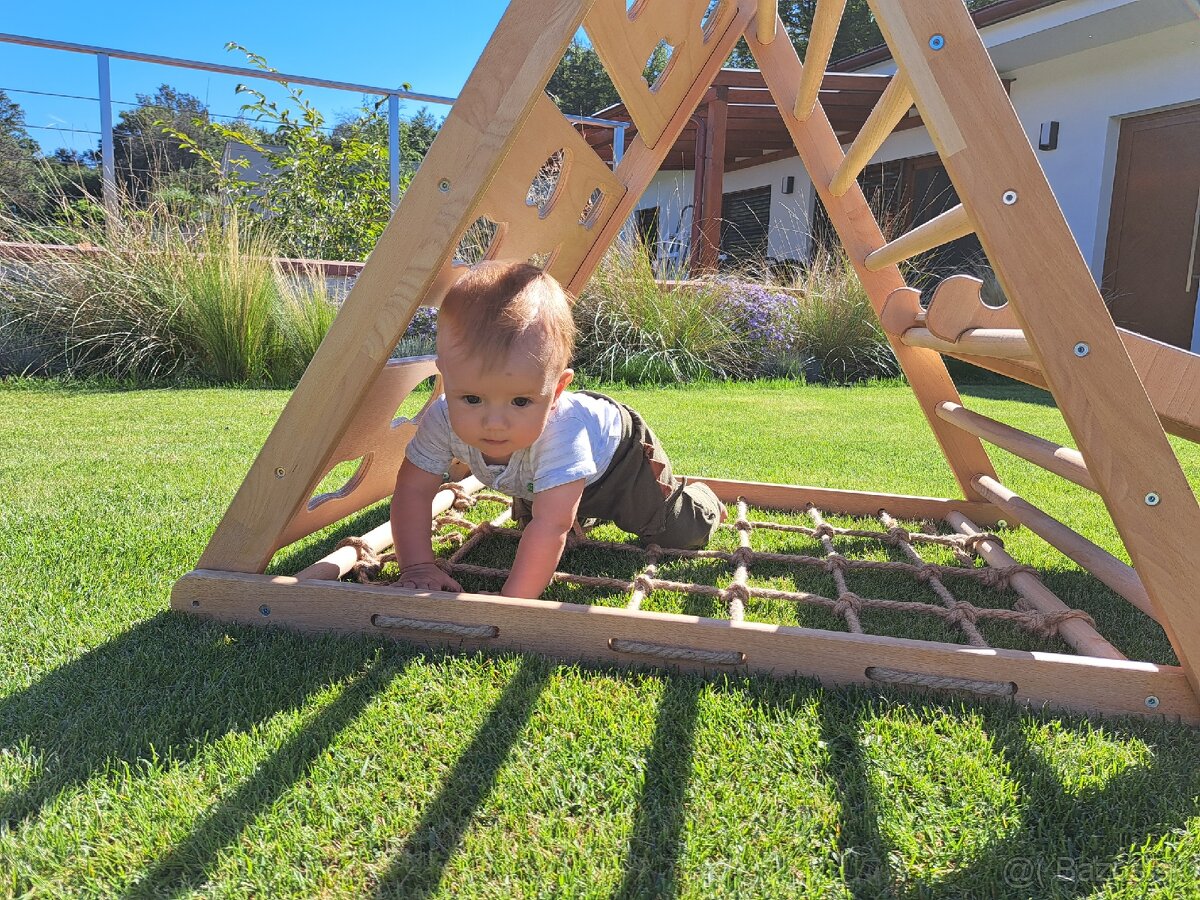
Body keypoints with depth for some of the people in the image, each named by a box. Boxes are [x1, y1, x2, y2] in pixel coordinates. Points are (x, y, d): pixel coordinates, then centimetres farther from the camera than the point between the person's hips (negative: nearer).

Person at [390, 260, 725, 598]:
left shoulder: (559, 434, -51)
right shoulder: (442, 421, -36)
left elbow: (552, 527, -54)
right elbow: (412, 492, -27)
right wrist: (417, 567, -37)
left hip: (618, 455, -5)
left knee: (681, 533, 0)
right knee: (530, 524, 29)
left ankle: (699, 497, 33)